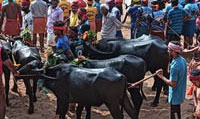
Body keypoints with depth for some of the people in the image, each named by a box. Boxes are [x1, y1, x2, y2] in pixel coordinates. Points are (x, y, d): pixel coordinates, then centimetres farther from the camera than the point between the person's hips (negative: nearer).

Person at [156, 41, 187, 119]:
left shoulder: (175, 66, -31)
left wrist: (161, 76, -18)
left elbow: (173, 84, -26)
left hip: (175, 95, -9)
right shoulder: (182, 60, -1)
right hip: (180, 93, 9)